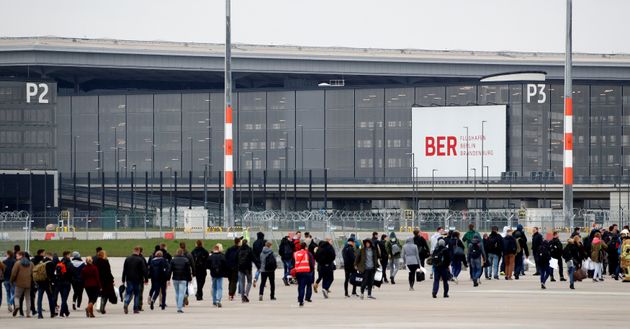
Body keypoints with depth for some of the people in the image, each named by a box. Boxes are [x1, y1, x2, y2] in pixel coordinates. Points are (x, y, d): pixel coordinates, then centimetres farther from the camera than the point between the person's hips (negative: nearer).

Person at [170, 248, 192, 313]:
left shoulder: (173, 260, 2)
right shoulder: (186, 260, -3)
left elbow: (170, 270, 0)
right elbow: (188, 271, -2)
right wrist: (189, 279, 5)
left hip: (175, 279, 2)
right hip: (183, 279, -2)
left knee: (177, 293, 13)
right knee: (181, 293, -5)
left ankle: (179, 307, 17)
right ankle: (180, 308, -15)